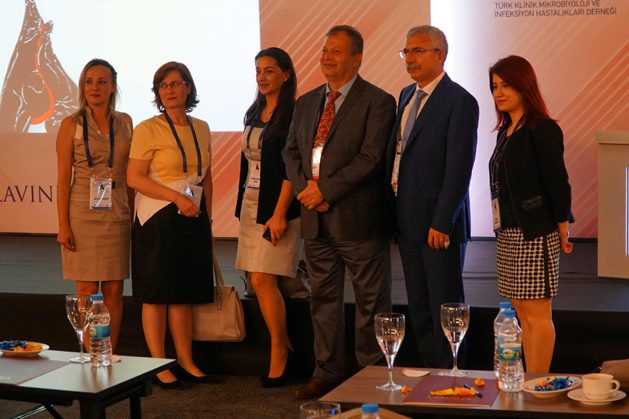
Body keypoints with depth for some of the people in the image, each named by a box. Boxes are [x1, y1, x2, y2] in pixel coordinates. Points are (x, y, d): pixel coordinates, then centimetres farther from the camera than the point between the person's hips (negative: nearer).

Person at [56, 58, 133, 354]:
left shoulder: (124, 122, 9)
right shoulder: (72, 125, -1)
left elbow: (130, 174, 12)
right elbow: (63, 178, -4)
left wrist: (132, 215, 6)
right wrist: (63, 226, -9)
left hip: (117, 215, 3)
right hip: (83, 214, -3)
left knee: (114, 291, 5)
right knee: (87, 293, 1)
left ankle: (110, 358, 14)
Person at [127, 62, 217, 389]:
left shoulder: (201, 129, 10)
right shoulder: (148, 129, -7)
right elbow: (134, 177, -13)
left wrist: (208, 217, 13)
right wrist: (177, 198, -20)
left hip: (192, 218, 5)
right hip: (158, 219, -5)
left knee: (185, 293, 9)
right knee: (156, 294, 0)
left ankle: (185, 362, 16)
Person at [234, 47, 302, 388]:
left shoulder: (292, 115, -10)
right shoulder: (253, 114, 14)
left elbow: (292, 168, -16)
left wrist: (280, 213, -21)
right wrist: (243, 206, 16)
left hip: (277, 207, -8)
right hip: (251, 204, 8)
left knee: (263, 280, -11)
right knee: (260, 282, 8)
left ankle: (278, 357, 1)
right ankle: (284, 346, 20)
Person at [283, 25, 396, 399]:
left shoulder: (377, 102, -6)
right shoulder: (307, 103, 14)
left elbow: (370, 157, -15)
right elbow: (291, 151, 14)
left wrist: (326, 190, -16)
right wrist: (305, 188, -5)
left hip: (357, 218, -6)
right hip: (315, 219, 6)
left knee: (371, 301, 3)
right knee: (323, 298, 13)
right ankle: (327, 372, 23)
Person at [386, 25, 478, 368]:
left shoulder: (459, 101, -11)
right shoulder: (406, 95, 14)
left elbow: (459, 168, -16)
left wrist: (442, 223, -18)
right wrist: (395, 215, 10)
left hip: (438, 224, -8)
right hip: (407, 221, 8)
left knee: (445, 308, 1)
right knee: (418, 310, 13)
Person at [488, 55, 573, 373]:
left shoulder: (542, 129, -11)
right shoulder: (505, 131, 15)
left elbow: (557, 182, -12)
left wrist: (562, 229, -8)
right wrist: (501, 228, 12)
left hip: (535, 235, -9)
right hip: (508, 235, 9)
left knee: (537, 314, -4)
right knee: (522, 315, 10)